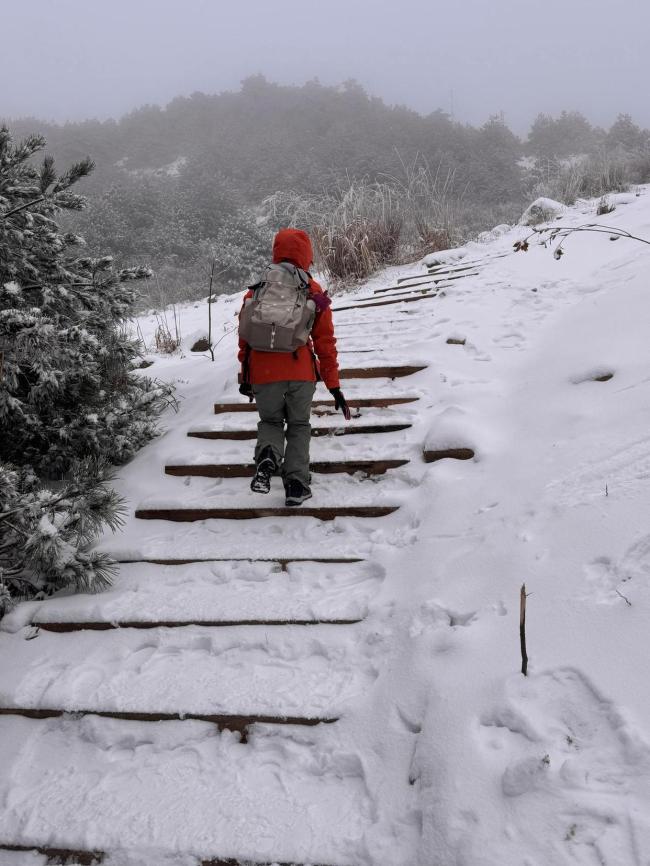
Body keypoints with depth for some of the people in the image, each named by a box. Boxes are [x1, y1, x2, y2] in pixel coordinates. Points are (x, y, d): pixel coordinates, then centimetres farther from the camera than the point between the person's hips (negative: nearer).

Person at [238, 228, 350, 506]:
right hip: (301, 373, -1)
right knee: (299, 426, 18)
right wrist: (334, 386, 9)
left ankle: (267, 456, -9)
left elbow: (244, 338, 11)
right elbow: (325, 341, 4)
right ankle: (297, 485, 8)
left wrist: (245, 378, 22)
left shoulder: (256, 290, 6)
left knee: (270, 422, 22)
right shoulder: (314, 293, 3)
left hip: (263, 375, 1)